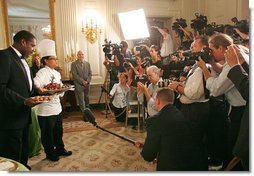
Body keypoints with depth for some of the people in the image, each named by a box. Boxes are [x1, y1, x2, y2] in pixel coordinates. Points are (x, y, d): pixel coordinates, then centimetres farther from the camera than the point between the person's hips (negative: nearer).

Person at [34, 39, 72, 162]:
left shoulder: (57, 73, 10)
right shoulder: (42, 72, -14)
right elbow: (36, 83, -33)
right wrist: (39, 88, -53)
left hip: (57, 107, 8)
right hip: (46, 110, -7)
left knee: (58, 131, 20)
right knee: (47, 133, 10)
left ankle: (60, 149, 38)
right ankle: (50, 153, 27)